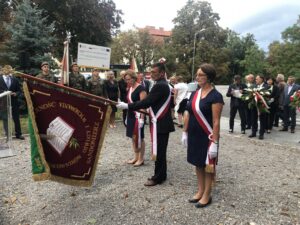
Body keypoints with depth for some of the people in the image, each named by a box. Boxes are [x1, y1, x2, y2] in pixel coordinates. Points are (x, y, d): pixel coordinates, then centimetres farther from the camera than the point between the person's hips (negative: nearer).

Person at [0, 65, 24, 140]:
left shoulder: (15, 79, 5)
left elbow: (19, 91, 6)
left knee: (16, 119, 7)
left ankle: (18, 134, 17)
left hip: (14, 102, 1)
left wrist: (15, 94, -14)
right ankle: (7, 135, 17)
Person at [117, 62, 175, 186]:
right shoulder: (164, 84, 14)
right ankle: (161, 175, 28)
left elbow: (146, 102, -23)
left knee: (158, 152, 0)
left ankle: (158, 177, 12)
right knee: (160, 151, 17)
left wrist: (127, 105, -19)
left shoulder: (159, 85, -19)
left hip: (159, 124, -10)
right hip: (163, 122, 10)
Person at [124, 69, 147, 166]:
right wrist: (127, 116, 17)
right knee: (133, 137, 12)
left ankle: (141, 159, 12)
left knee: (138, 137, -1)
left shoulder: (141, 88, -13)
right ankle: (136, 157, 24)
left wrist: (142, 118, -23)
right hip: (131, 115, 8)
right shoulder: (130, 88, 12)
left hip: (138, 116, -8)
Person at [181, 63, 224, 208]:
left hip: (207, 137, -7)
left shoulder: (215, 96, -15)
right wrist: (185, 133, 10)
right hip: (194, 136, 7)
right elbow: (188, 114, 10)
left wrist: (215, 142, -18)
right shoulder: (194, 94, 6)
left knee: (208, 166, 9)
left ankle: (207, 195, 25)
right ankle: (200, 191, 33)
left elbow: (216, 122, -17)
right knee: (198, 164, 17)